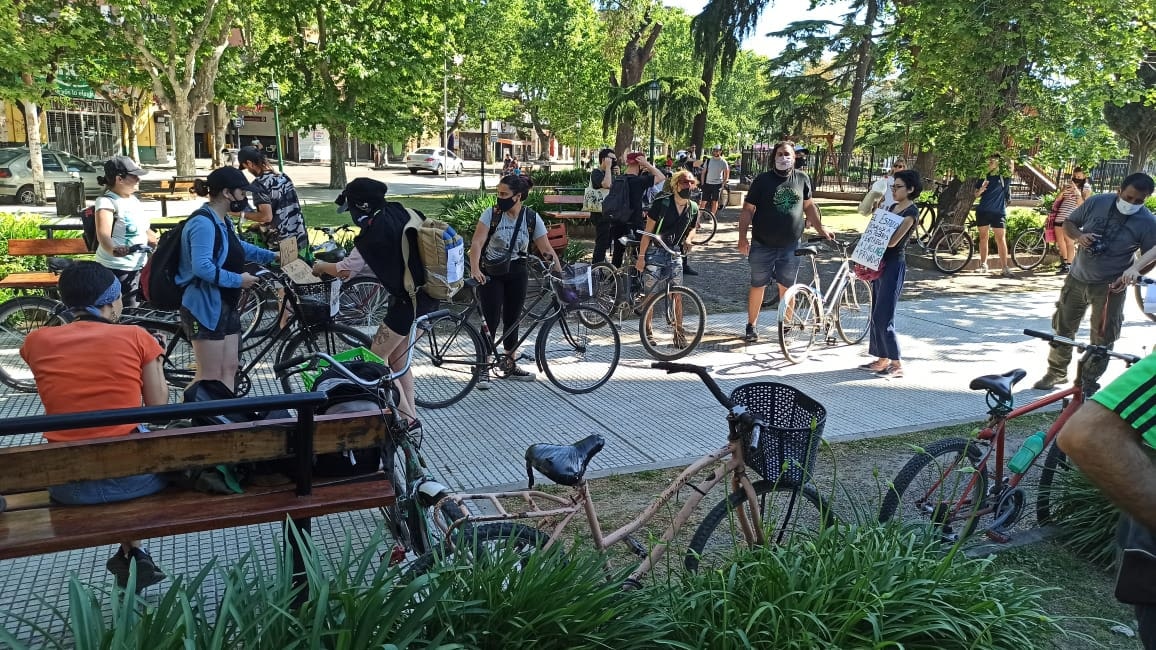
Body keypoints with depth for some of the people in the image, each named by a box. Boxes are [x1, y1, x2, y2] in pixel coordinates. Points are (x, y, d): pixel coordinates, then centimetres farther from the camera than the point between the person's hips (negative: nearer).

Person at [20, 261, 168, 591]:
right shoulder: (136, 336, -4)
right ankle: (132, 553, 32)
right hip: (130, 476, -2)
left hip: (66, 485, 3)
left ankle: (130, 555, 38)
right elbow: (159, 407, 1)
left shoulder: (37, 341, 3)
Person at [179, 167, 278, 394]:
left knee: (229, 369, 12)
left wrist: (272, 256, 29)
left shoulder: (223, 221, 12)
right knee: (210, 376, -5)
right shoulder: (203, 223, -19)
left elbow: (237, 248, 32)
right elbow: (202, 267, -29)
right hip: (206, 307, -10)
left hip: (225, 307, 10)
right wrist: (237, 280, -21)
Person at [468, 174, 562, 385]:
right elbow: (476, 243, -18)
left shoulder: (532, 219, -7)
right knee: (491, 320, -7)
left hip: (516, 274, 2)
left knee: (512, 320, 10)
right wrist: (475, 269, -34)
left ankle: (510, 365, 24)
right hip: (490, 274, -2)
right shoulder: (491, 214, -11)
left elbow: (547, 251, -5)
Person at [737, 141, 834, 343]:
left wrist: (821, 229, 14)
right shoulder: (763, 180, -4)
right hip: (763, 245, -2)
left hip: (790, 246, 2)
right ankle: (751, 327, 17)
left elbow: (809, 206, 17)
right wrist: (742, 237, -11)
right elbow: (748, 209, -4)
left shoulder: (802, 179, 5)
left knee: (786, 287, 9)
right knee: (758, 286, 5)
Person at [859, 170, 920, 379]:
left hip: (894, 265, -9)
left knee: (883, 317, -10)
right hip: (880, 263, 9)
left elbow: (892, 241, -20)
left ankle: (897, 365, -3)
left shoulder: (911, 211, -11)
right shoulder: (892, 207, 14)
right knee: (876, 315, 12)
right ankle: (882, 359, 21)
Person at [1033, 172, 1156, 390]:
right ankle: (1056, 372, 27)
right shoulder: (1097, 202, -6)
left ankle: (1089, 382, 17)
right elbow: (1068, 224, 5)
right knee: (1063, 327, 11)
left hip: (1109, 287, -2)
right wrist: (1079, 236, -16)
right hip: (1077, 279, 3)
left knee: (1102, 339, 2)